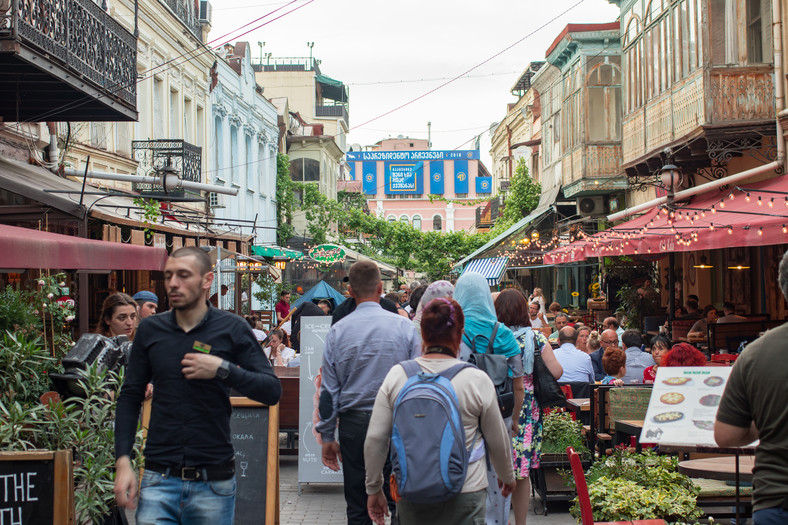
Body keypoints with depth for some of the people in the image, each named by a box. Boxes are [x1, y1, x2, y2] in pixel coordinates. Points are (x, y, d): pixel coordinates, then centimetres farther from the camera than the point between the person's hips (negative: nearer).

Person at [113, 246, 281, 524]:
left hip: (213, 482, -1)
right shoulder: (151, 329, 5)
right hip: (159, 479, 1)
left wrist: (222, 369, -17)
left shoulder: (232, 328, -1)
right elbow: (130, 397, 9)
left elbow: (272, 391, -4)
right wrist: (123, 461, -1)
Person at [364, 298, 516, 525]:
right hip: (464, 496, -2)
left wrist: (374, 489, 12)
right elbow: (498, 442, 2)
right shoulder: (477, 380, -8)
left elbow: (375, 440, 0)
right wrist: (508, 478, 21)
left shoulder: (396, 376, -3)